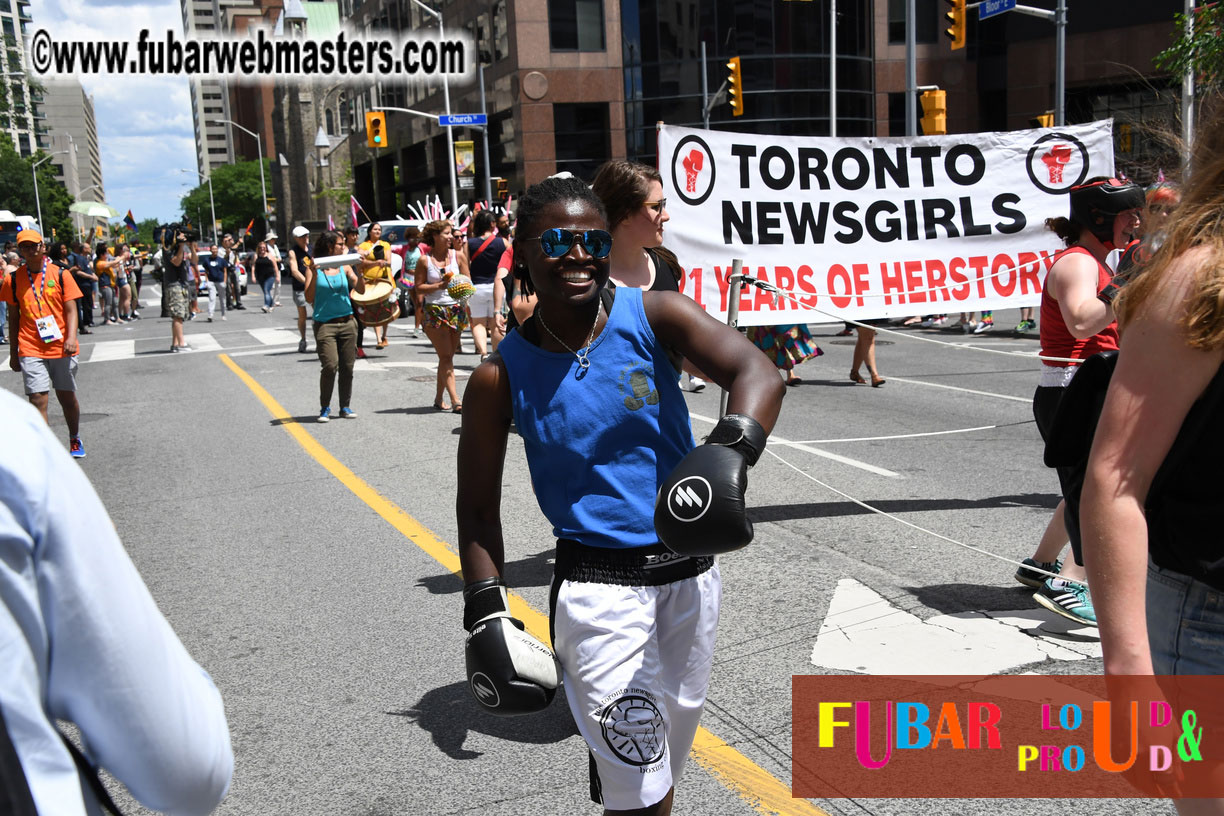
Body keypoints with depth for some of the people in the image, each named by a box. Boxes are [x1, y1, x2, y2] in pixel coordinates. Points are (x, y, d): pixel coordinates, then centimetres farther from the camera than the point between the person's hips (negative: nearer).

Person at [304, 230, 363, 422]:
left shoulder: (344, 267, 9)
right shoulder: (314, 268, 0)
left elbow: (361, 290, 5)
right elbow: (309, 298, -5)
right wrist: (314, 275, -14)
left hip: (347, 322, 4)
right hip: (324, 324, -4)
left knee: (347, 367, 4)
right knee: (330, 365, -15)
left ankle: (345, 406, 17)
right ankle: (325, 408, 0)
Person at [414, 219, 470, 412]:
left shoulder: (458, 256, 5)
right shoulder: (424, 260, -2)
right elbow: (419, 287, -1)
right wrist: (439, 286, -14)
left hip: (456, 310, 3)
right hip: (434, 311, -3)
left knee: (447, 357, 8)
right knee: (445, 357, -6)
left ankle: (439, 398, 19)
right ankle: (455, 400, -10)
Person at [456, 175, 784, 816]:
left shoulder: (653, 315, -6)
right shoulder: (502, 375, -6)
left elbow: (756, 373, -20)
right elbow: (478, 505, 3)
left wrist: (730, 448, -39)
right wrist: (485, 613, -4)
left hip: (690, 573, 3)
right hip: (598, 587, -2)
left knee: (665, 758, 20)